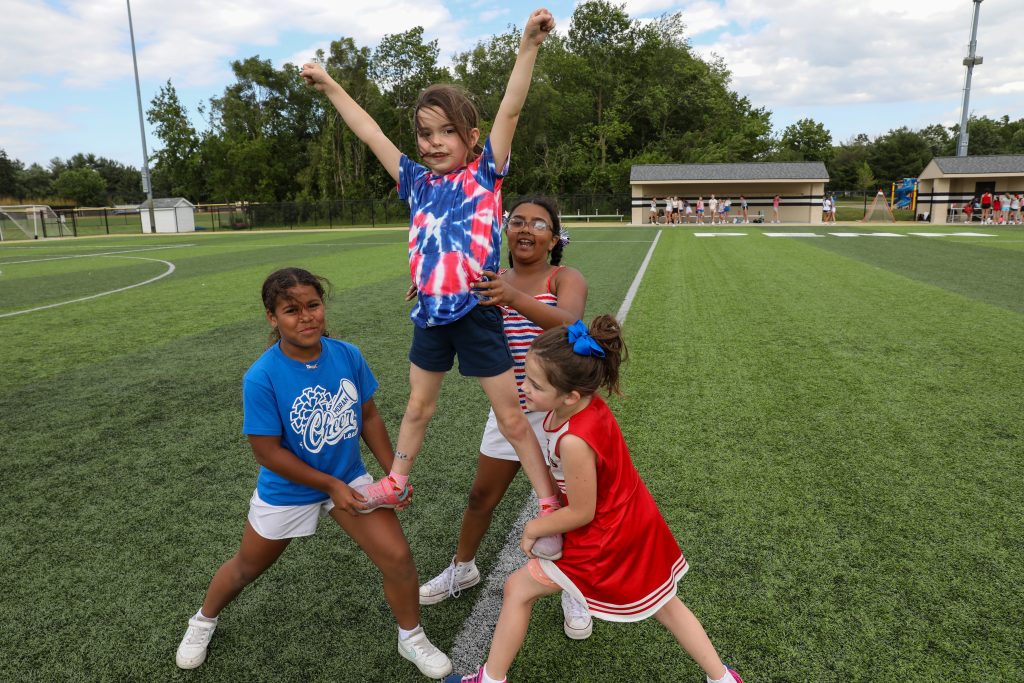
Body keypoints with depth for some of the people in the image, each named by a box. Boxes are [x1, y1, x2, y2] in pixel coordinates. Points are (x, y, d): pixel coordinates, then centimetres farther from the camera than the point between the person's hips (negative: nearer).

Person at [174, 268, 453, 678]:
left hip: (349, 478, 2)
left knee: (398, 557, -6)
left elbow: (369, 416, -3)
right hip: (287, 490, -2)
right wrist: (331, 486, -18)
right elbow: (268, 452, -22)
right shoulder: (261, 377, -28)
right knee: (247, 568, 22)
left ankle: (412, 639, 23)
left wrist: (394, 473, -4)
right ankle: (204, 621, 56)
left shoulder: (348, 355, -17)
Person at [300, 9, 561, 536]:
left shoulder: (484, 174, -5)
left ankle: (549, 505, 17)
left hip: (476, 314, -5)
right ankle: (395, 484, 42)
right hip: (429, 316, 5)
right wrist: (329, 86, 19)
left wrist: (529, 45, -26)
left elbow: (509, 112, -16)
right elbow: (371, 133, 13)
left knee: (511, 417, 3)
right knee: (418, 406, 22)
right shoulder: (418, 182, 6)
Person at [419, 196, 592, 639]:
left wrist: (516, 298, -49)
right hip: (509, 410, 4)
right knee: (482, 495, 16)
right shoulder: (494, 282, 2)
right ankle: (462, 570, 42)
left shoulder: (566, 279, -11)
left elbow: (569, 323, -32)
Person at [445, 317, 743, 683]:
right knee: (664, 604, 27)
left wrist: (534, 528, -8)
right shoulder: (586, 404, -13)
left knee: (518, 588, 7)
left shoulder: (575, 441, -36)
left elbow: (582, 513, -22)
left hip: (606, 539, -8)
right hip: (635, 521, 8)